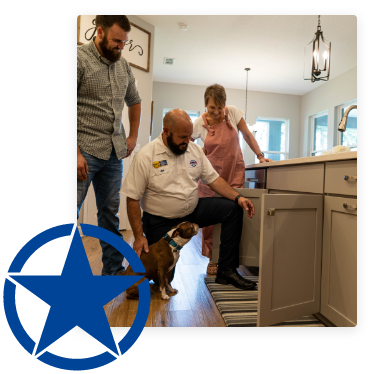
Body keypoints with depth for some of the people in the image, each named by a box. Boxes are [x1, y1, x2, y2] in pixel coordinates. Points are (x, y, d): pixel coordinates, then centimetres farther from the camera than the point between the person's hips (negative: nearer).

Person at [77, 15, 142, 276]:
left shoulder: (124, 65, 13)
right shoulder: (81, 58, -6)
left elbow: (135, 101, 26)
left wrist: (133, 136, 15)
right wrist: (77, 154, -18)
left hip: (115, 152, 6)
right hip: (85, 150, -6)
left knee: (110, 212, 12)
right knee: (73, 210, -4)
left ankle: (113, 270, 24)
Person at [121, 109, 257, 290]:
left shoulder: (195, 150, -1)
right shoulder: (145, 156, -16)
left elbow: (213, 178, 1)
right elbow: (133, 199, -15)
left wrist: (238, 197, -14)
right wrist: (139, 236, -18)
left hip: (193, 211, 5)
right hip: (161, 222, -4)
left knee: (233, 208, -12)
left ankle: (226, 270, -4)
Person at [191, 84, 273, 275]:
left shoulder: (233, 112, -3)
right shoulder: (199, 123, -5)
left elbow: (247, 134, 5)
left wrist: (260, 156, 0)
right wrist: (200, 153, -3)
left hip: (234, 172, 0)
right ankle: (213, 259, 16)